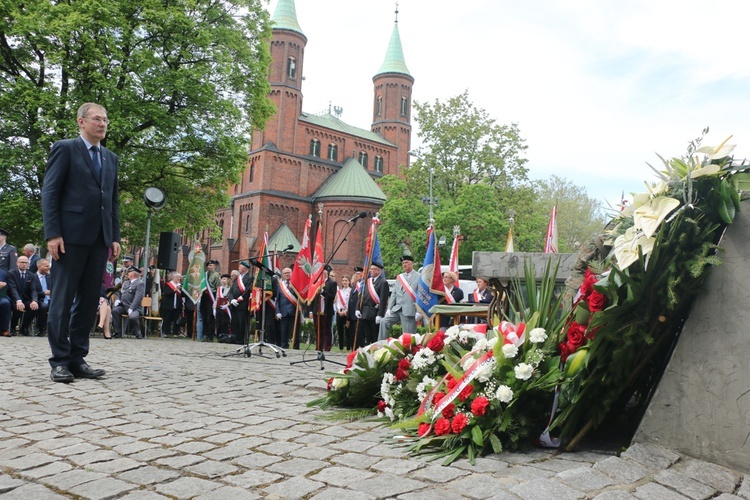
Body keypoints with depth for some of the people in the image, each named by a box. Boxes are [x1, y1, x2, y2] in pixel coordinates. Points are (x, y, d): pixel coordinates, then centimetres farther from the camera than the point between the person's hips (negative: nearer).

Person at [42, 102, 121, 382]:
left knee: (89, 300, 5)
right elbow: (49, 193, -4)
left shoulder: (111, 158, 19)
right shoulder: (65, 149, 3)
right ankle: (59, 361, 4)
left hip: (100, 238, 5)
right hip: (71, 236, -5)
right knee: (64, 298, -1)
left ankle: (78, 359, 10)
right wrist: (53, 233, -13)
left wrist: (115, 237, 8)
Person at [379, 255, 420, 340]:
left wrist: (419, 312, -15)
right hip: (397, 309, 5)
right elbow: (394, 293, 15)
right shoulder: (399, 277, 17)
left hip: (409, 311, -5)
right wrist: (389, 308, 6)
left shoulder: (419, 277, -2)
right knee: (384, 322, -14)